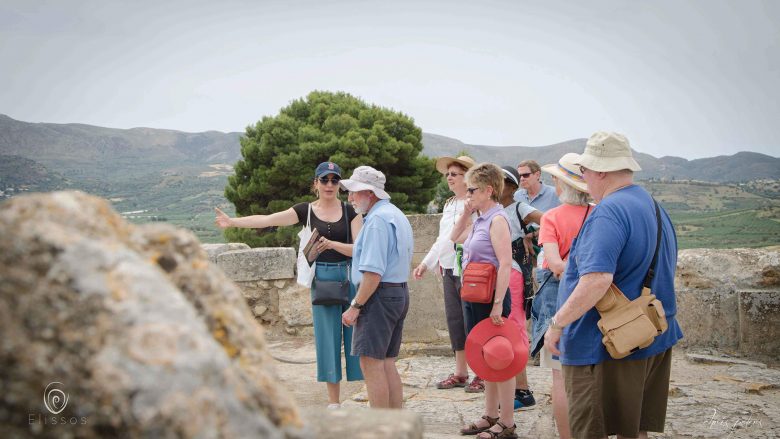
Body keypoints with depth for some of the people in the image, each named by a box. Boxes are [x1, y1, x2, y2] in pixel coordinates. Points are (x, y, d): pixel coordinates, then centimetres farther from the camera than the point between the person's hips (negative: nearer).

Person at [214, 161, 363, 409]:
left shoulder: (350, 211, 1)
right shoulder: (306, 211, 3)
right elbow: (267, 219, -4)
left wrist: (332, 244, -21)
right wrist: (233, 222, -14)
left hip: (350, 276, -1)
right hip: (322, 278, 1)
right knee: (327, 338, 4)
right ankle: (333, 402, 13)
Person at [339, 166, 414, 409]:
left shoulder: (377, 219, -15)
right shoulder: (398, 215, 18)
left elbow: (373, 272, -22)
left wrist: (355, 306, -18)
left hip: (379, 295, -10)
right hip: (400, 292, 10)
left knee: (371, 364, -7)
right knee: (387, 365, 13)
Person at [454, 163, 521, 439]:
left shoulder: (497, 219, -15)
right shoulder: (480, 219, 12)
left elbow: (505, 264, -21)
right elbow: (453, 237, 27)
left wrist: (498, 304, -25)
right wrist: (466, 213, 12)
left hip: (491, 297, -9)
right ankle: (491, 416, 27)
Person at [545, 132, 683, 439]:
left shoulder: (609, 212, -20)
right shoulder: (656, 209, 12)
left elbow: (596, 280, -31)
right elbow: (663, 273, 23)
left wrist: (557, 324, -22)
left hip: (604, 347, -9)